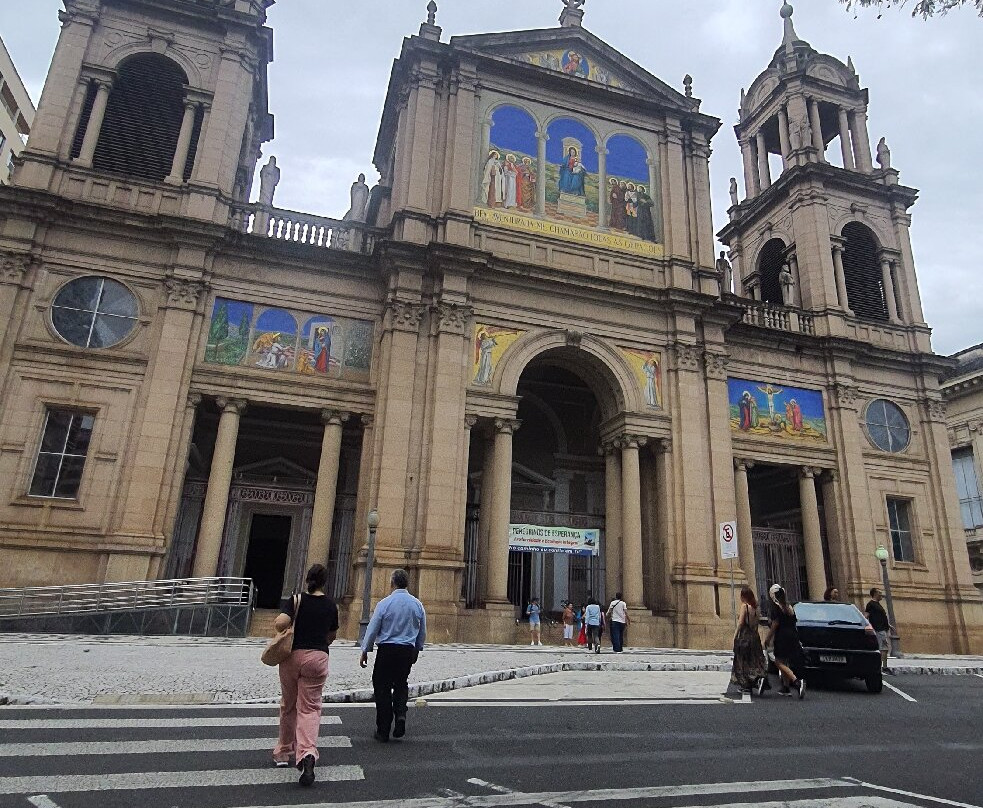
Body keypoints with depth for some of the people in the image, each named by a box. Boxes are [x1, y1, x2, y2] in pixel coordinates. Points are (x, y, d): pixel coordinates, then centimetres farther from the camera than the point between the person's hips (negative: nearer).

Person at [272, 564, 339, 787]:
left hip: (292, 655, 0)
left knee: (288, 706, 18)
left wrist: (279, 628, 2)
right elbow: (332, 636, 15)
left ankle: (284, 752, 31)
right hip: (318, 658, 0)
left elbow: (280, 623, -20)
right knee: (310, 708, 1)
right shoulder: (330, 605, 4)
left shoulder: (296, 599, -3)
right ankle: (307, 753, -22)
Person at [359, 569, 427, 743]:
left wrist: (365, 651, 5)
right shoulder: (417, 604, 2)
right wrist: (417, 650, 25)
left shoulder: (385, 603, -9)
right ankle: (400, 714, -3)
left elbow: (372, 629, -5)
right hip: (408, 650, 3)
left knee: (382, 688, 8)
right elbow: (423, 632, 11)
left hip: (386, 650, -3)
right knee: (401, 684, 20)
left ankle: (383, 731, 13)